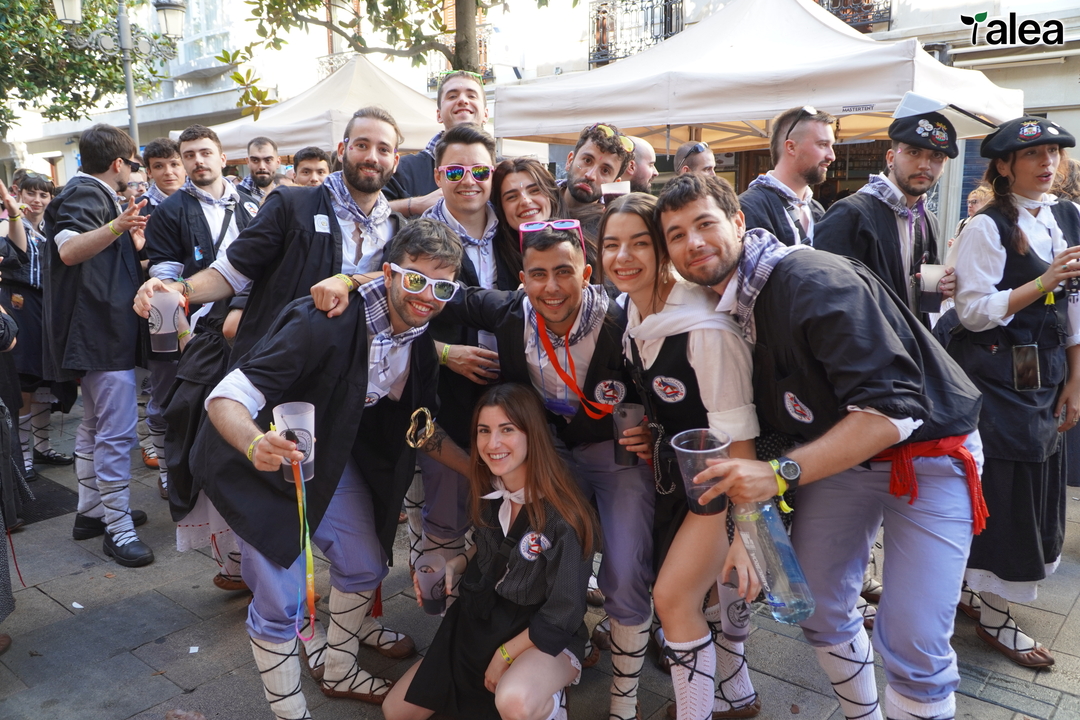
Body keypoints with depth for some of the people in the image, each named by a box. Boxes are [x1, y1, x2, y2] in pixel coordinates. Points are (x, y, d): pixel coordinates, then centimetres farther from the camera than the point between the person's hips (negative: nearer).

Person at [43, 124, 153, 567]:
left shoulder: (91, 194, 21)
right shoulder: (86, 194, -11)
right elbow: (69, 249, -31)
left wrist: (127, 233, 44)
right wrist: (115, 227, -46)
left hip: (97, 332, 12)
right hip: (103, 331, -12)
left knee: (95, 424, 17)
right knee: (117, 430, -12)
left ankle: (91, 512, 28)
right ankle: (118, 529, -8)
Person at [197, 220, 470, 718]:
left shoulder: (421, 340, -10)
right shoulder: (323, 322, -34)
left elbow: (417, 428, 3)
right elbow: (224, 399, -36)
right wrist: (257, 444, -57)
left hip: (329, 455, 7)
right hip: (258, 460, -7)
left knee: (366, 565, 16)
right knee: (282, 602, -6)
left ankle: (339, 673, 42)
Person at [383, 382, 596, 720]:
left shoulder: (562, 514, -25)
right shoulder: (485, 493, -7)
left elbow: (563, 612, -18)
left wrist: (504, 654, -13)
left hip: (547, 637, -6)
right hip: (479, 623, 6)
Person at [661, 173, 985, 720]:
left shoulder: (813, 281, -27)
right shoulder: (723, 306, -2)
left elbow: (893, 409, -31)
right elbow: (764, 412, 10)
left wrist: (780, 473, -33)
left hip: (929, 452, -6)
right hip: (837, 451, 7)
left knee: (913, 646, -10)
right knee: (817, 606, 9)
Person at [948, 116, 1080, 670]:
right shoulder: (987, 227, -11)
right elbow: (974, 311, -15)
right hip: (997, 378, -7)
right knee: (1005, 485, -1)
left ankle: (985, 588, 33)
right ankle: (995, 618, 15)